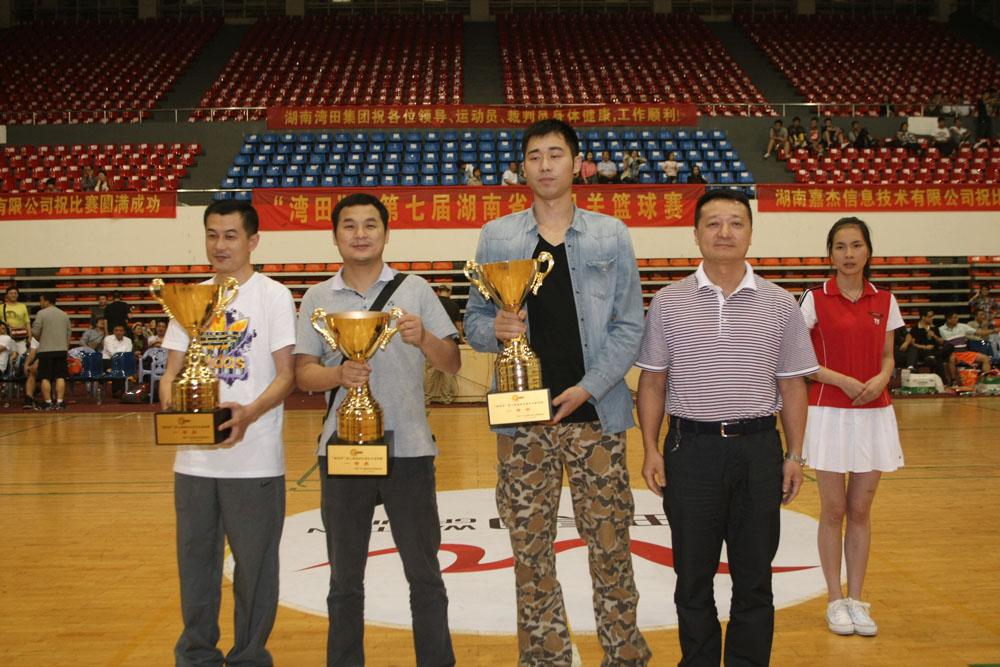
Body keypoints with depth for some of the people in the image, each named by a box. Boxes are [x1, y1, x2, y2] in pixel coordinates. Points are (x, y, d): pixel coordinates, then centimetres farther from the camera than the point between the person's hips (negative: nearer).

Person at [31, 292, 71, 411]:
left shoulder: (41, 313, -5)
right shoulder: (64, 314, 12)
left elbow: (35, 332, -8)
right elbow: (68, 335, 13)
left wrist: (40, 340, 12)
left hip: (46, 350, -4)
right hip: (61, 350, 4)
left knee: (45, 378, 2)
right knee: (60, 377, 4)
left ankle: (47, 402, 2)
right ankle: (59, 402, -1)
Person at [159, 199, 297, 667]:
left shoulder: (273, 295, -1)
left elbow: (286, 374, -6)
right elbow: (173, 369, 12)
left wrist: (250, 412, -23)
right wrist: (170, 398, -10)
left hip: (254, 458, -4)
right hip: (194, 457, 4)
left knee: (255, 565, 4)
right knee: (195, 562, 12)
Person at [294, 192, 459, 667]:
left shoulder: (414, 289, 7)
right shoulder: (318, 297, 9)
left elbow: (452, 363, 4)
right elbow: (303, 373, 4)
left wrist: (423, 338, -16)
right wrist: (339, 374, -17)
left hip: (409, 449, -1)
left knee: (424, 574, 4)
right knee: (344, 578, 10)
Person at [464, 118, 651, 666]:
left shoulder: (611, 235, 6)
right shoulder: (496, 237, 8)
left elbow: (628, 325, 2)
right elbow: (473, 321, 9)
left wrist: (587, 389, -9)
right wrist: (496, 329, -15)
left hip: (596, 414, -1)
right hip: (522, 416, 1)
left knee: (610, 546, 2)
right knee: (531, 551, 6)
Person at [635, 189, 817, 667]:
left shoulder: (780, 305, 4)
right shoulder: (668, 303, 2)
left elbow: (792, 385, 7)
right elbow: (652, 381, 5)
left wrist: (795, 456, 4)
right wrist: (651, 449, -2)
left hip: (758, 448, 1)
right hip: (691, 447, 0)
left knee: (754, 576, 8)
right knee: (693, 575, 9)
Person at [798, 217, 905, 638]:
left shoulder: (884, 302, 6)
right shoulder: (815, 299, -4)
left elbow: (887, 357, 12)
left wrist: (881, 379, -10)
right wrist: (842, 380, -15)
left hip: (874, 414, 3)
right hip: (830, 412, -3)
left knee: (860, 510, 8)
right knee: (834, 511, 3)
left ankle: (856, 599, 18)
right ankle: (835, 600, 14)